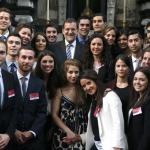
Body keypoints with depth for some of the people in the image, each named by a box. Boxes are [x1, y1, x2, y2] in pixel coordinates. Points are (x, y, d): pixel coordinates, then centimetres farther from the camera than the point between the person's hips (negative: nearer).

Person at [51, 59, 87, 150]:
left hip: (81, 136, 1)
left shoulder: (83, 89, 3)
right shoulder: (59, 91, -1)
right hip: (63, 135, -1)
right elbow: (54, 115, -3)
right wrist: (69, 132, -10)